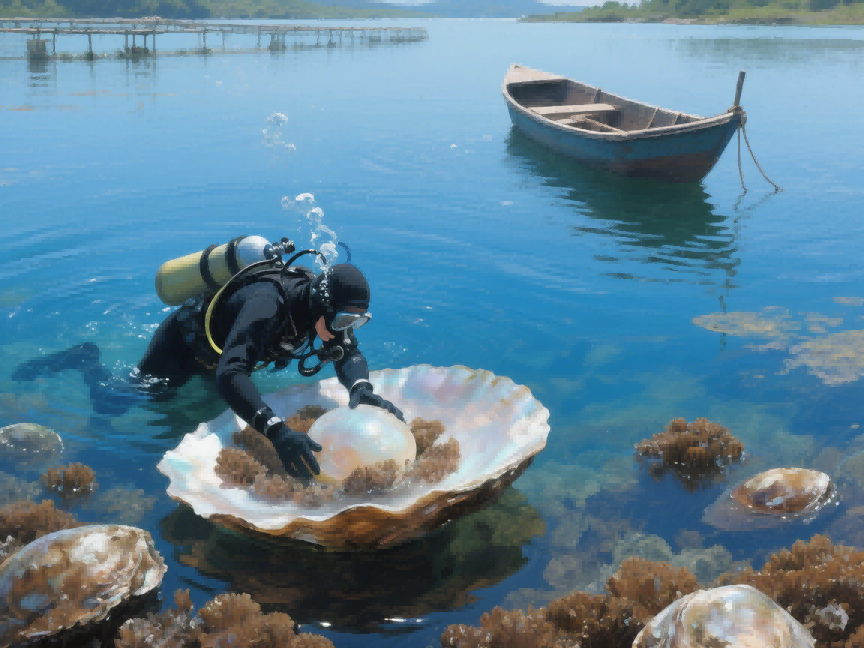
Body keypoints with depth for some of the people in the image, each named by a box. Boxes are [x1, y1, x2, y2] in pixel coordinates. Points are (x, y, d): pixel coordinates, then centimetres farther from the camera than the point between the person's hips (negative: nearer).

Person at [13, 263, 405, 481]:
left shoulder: (321, 303, -24)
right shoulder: (267, 303, -48)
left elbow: (349, 353, -21)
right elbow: (230, 375, -59)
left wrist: (360, 389, -46)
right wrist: (277, 432, -72)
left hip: (221, 351, 7)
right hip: (184, 341, -7)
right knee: (113, 405, 2)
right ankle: (87, 361, 35)